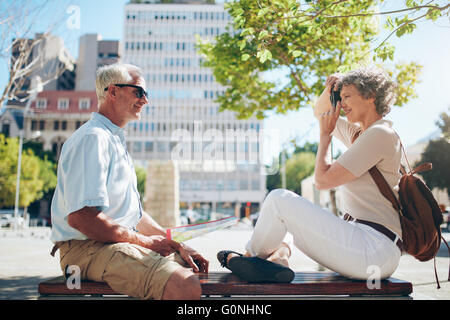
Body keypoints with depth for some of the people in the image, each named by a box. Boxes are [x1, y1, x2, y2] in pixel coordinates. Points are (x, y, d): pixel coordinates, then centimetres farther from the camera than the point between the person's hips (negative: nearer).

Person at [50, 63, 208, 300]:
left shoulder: (116, 140, 21)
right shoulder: (93, 138, -12)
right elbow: (80, 216, -24)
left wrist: (177, 246, 11)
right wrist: (144, 241, -13)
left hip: (122, 243, 10)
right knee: (187, 287, -28)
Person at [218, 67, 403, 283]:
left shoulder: (380, 134, -12)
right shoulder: (360, 133, 16)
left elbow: (323, 179, -17)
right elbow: (320, 113, 33)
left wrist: (325, 134, -3)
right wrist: (328, 92, 12)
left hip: (376, 252, -10)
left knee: (279, 199, -13)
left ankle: (252, 255, 9)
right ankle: (278, 255, 1)